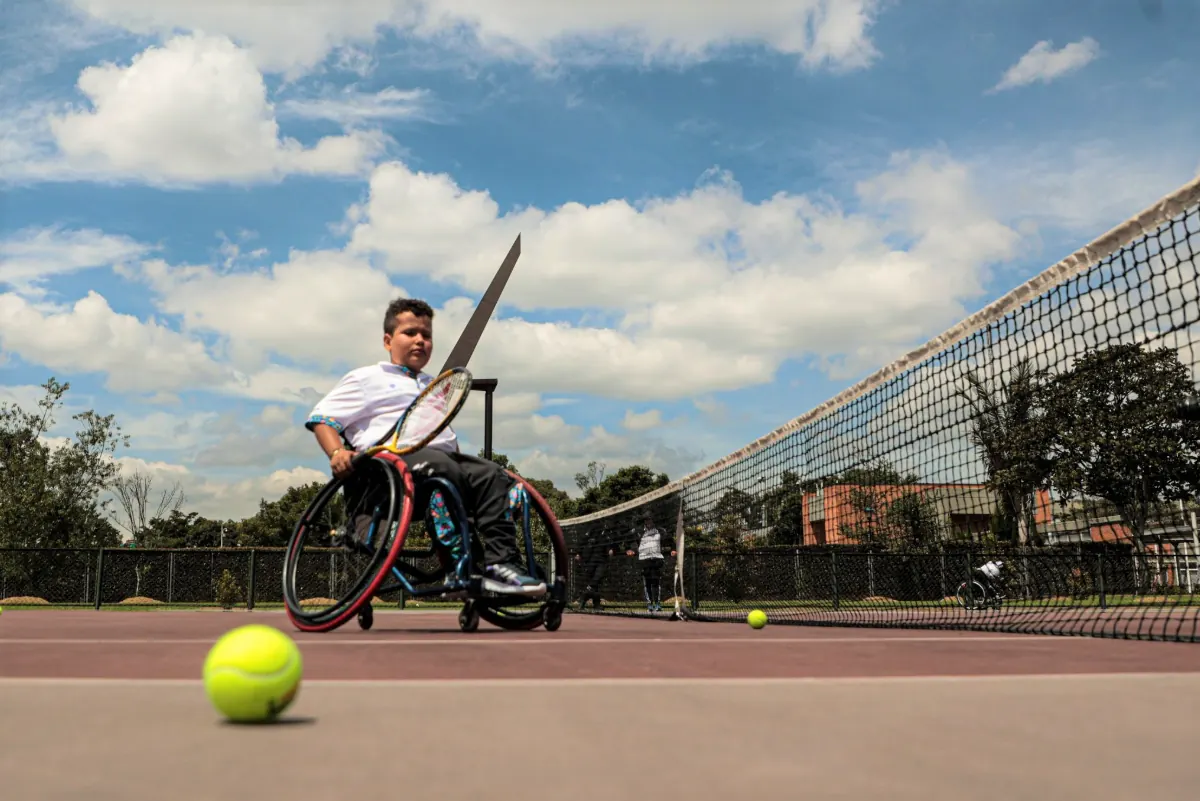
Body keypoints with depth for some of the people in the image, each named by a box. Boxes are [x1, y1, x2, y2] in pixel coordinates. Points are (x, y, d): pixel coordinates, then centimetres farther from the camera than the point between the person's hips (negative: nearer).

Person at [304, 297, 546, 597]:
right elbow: (321, 418, 8)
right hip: (393, 456, -6)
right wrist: (337, 453, -12)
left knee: (492, 475, -22)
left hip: (443, 452, 7)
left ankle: (500, 562, -32)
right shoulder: (367, 379, 16)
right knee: (441, 466, -38)